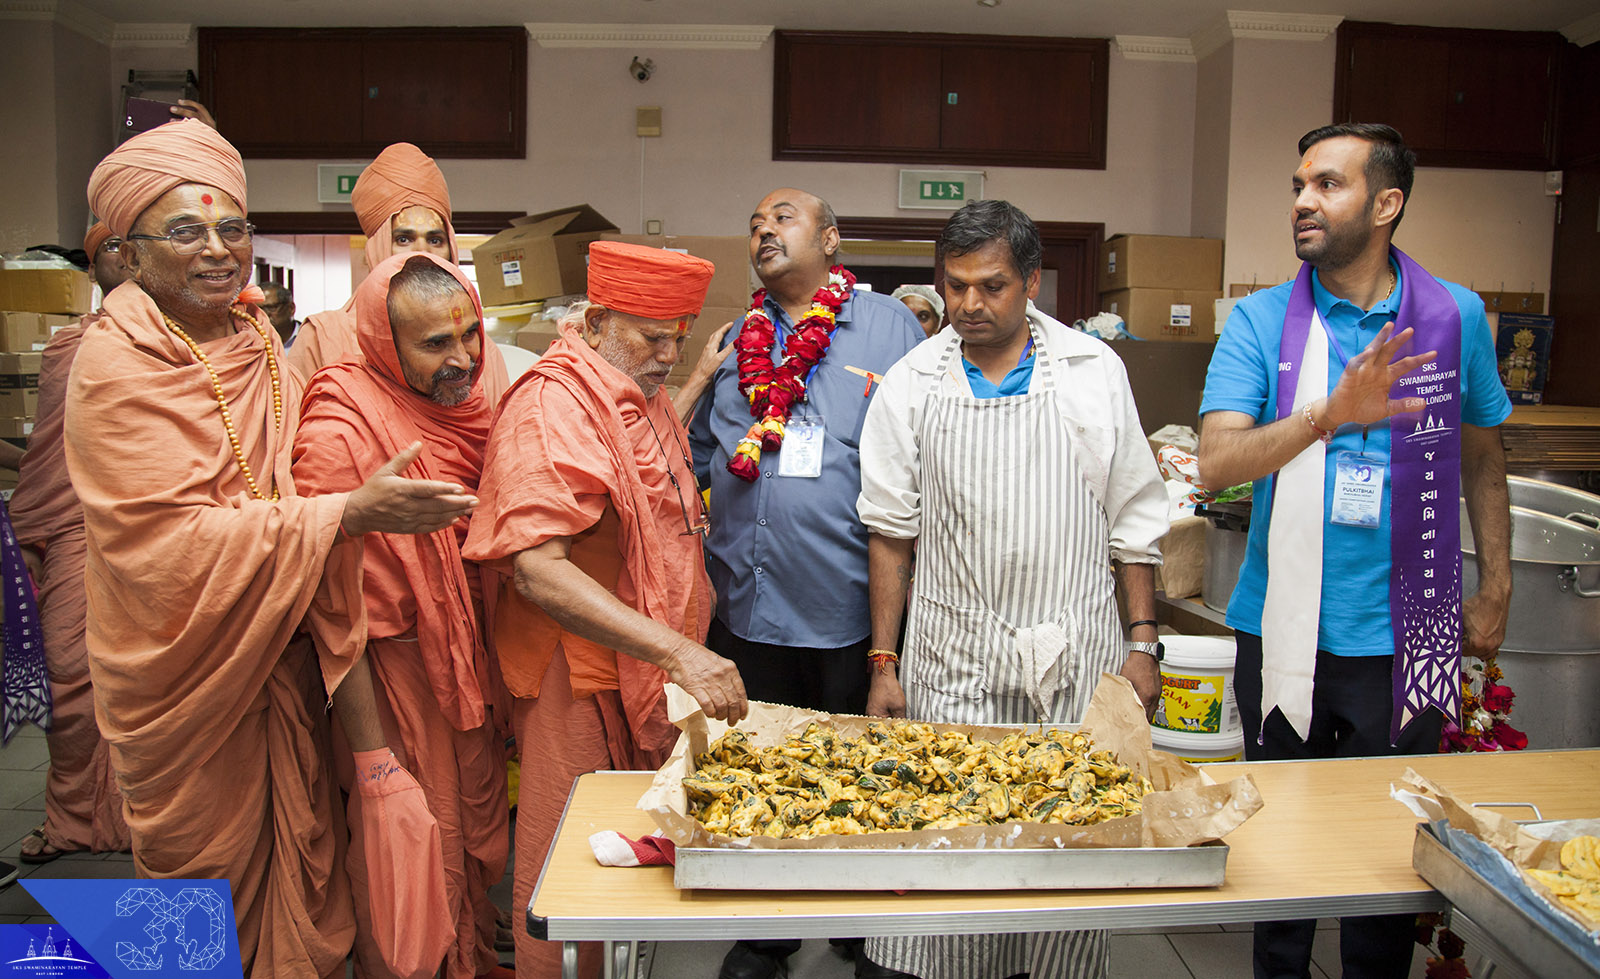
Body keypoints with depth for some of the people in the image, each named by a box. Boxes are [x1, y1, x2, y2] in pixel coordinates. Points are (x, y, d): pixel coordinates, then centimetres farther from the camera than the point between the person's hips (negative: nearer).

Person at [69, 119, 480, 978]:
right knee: (209, 882, 9)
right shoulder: (116, 367, -15)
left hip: (280, 661, 6)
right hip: (187, 675, -6)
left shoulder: (257, 344, 7)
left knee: (296, 869, 14)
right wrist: (352, 513, -28)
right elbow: (177, 542, -23)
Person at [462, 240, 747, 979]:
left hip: (647, 673, 9)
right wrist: (677, 652, -35)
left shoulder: (644, 397, 13)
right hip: (580, 676, -9)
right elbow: (538, 570, -30)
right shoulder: (553, 407, -18)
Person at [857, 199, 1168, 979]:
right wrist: (884, 663, 2)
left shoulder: (1095, 370, 3)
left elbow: (1132, 521, 8)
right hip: (953, 662, 0)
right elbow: (891, 532, 5)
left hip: (1076, 661, 0)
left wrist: (1142, 640, 3)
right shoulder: (910, 384, 3)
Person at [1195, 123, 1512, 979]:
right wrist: (1330, 415, -32)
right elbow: (1216, 462, -17)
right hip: (1283, 636, 0)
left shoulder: (1454, 316, 1)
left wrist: (1495, 590, 12)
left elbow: (1480, 458, 13)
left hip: (1402, 640, 1)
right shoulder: (1260, 321, -4)